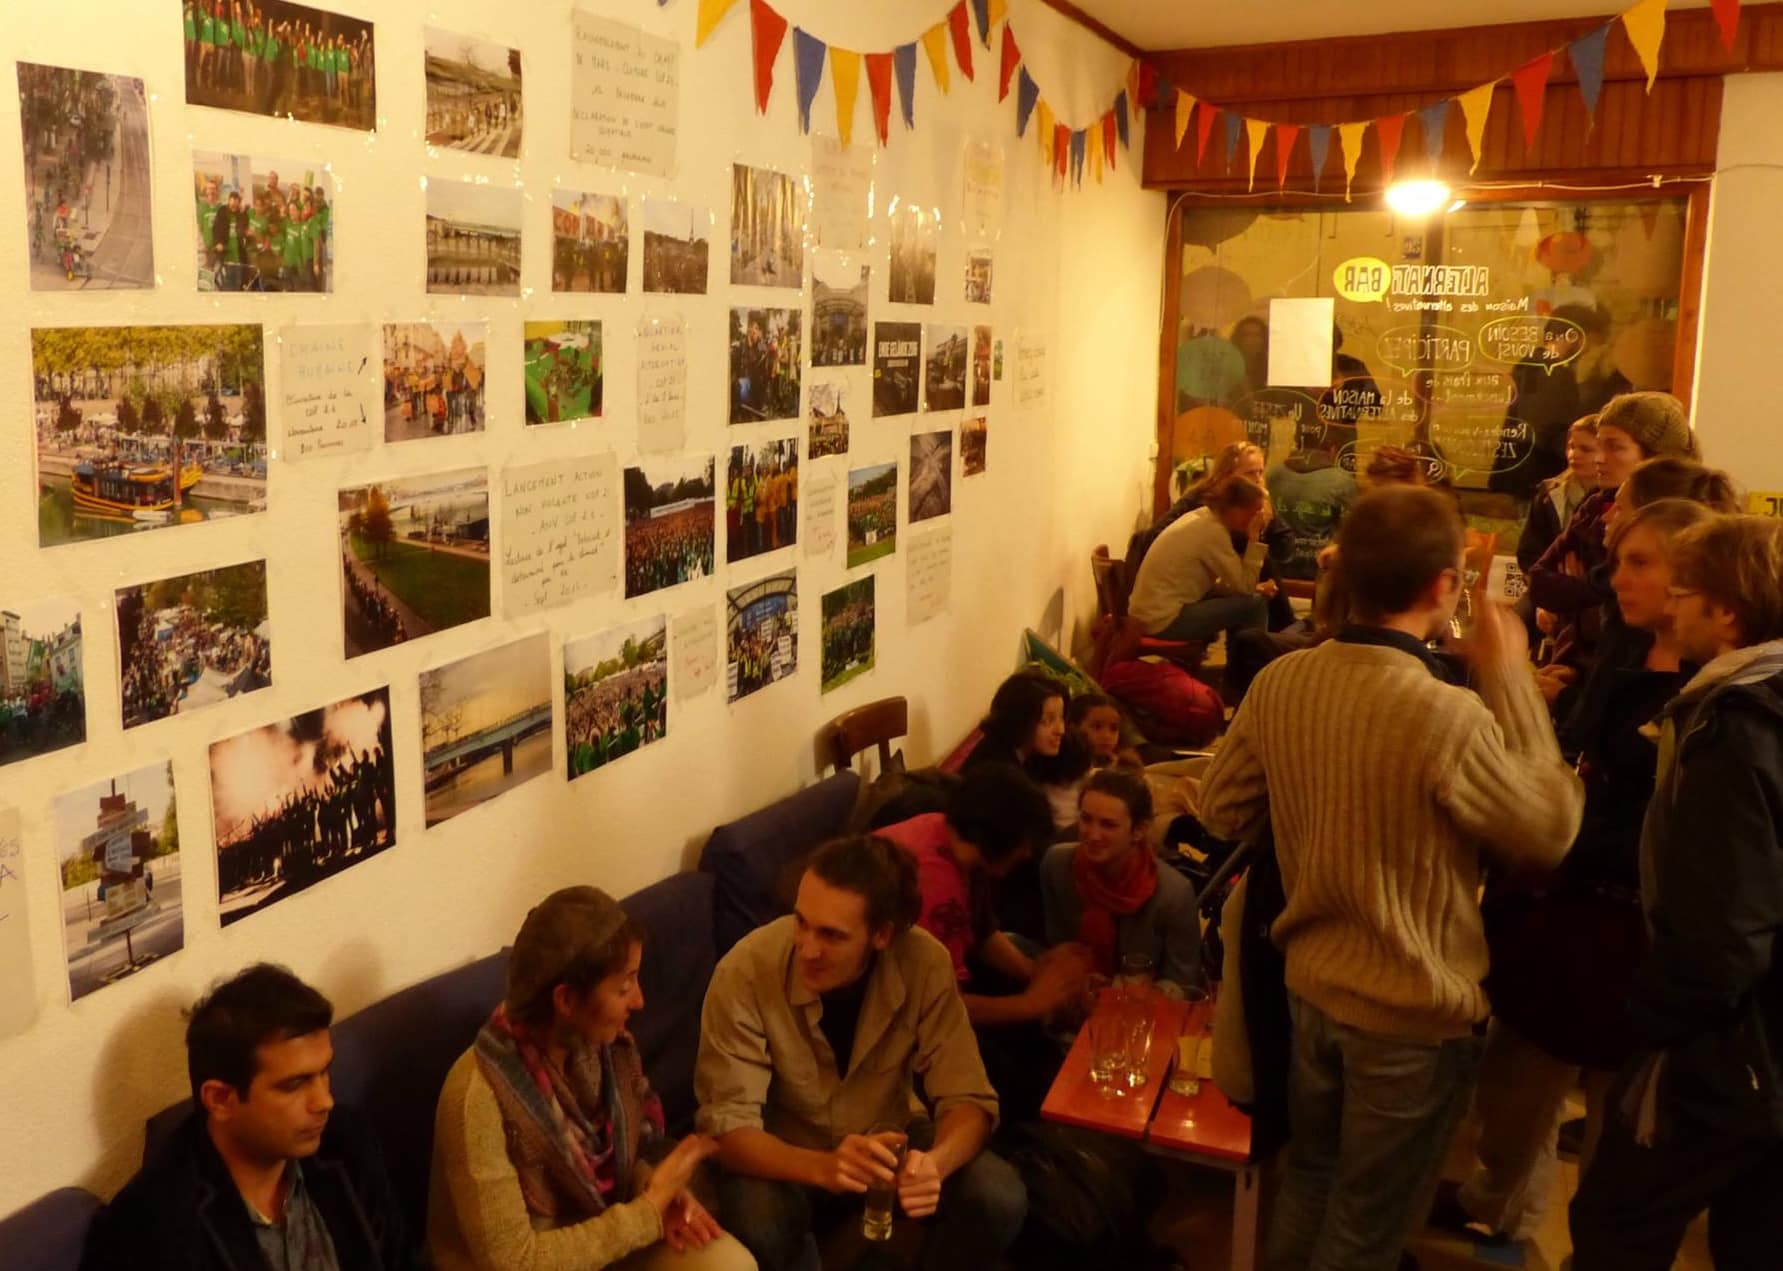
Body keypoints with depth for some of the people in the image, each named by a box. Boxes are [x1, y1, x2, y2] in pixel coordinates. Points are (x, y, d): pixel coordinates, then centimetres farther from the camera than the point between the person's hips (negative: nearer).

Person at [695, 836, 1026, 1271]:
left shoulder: (925, 962, -22)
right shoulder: (745, 972, -28)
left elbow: (968, 1100, -19)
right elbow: (726, 1125, -28)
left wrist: (936, 1163, -42)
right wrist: (824, 1168, -47)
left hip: (888, 1141, 2)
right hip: (789, 1159, -2)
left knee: (999, 1199, -23)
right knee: (754, 1222, -34)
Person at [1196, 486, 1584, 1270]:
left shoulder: (1278, 683, -9)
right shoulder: (1449, 716, -28)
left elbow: (1221, 811, 3)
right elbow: (1550, 833, -13)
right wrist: (1510, 683, -10)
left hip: (1310, 985, 6)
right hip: (1415, 1014, -5)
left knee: (1308, 1180, 27)